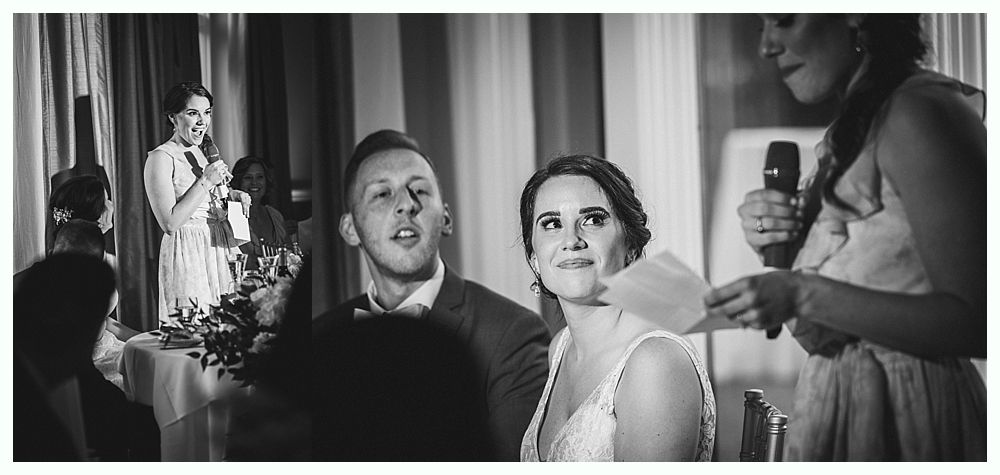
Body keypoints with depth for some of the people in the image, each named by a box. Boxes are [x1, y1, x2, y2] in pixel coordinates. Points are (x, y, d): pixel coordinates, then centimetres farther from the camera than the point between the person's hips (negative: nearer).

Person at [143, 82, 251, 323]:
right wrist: (205, 182, -18)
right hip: (188, 255, -7)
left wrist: (231, 196, 3)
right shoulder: (160, 158, -11)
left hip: (220, 248, 8)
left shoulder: (203, 152, 13)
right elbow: (169, 223, -19)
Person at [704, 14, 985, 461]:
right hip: (838, 404, 9)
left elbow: (974, 322, -22)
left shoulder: (921, 113, -16)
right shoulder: (855, 127, 12)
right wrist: (773, 242, -3)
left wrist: (804, 296, -26)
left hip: (902, 418, -9)